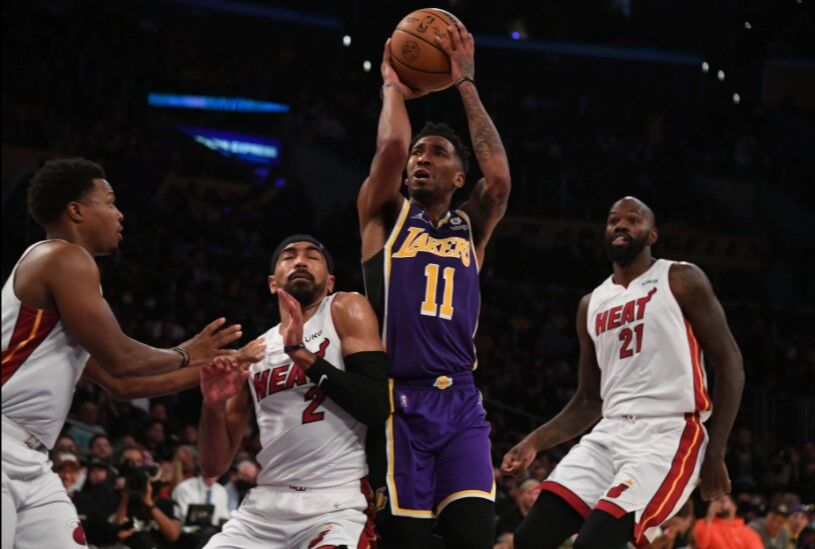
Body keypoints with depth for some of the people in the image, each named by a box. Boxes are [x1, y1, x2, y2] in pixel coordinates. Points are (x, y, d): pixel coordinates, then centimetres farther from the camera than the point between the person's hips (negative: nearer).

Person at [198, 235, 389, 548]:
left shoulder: (345, 311, 4)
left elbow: (378, 410, -11)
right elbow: (214, 467, 16)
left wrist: (302, 353, -14)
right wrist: (214, 406, -3)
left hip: (338, 506, -5)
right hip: (264, 506, 5)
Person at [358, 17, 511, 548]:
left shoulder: (471, 228, 18)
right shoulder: (386, 216, 12)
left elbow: (499, 177, -2)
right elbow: (391, 146, -7)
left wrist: (465, 85, 1)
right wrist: (393, 88, 11)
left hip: (460, 400, 2)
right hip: (399, 400, -2)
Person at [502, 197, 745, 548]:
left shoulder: (681, 281, 0)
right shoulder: (592, 305, 18)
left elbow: (729, 364, -3)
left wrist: (715, 454, -10)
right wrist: (535, 442, 8)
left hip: (668, 434, -7)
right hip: (610, 433, 7)